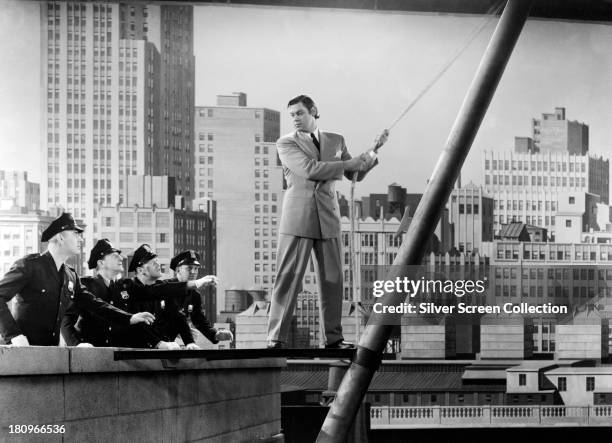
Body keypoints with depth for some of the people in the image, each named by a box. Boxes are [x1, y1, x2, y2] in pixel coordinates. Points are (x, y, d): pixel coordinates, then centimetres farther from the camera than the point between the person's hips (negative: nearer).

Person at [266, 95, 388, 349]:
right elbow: (310, 169, -14)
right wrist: (349, 163, -10)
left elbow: (356, 175, 16)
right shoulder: (286, 144, 1)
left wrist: (374, 150, 2)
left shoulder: (336, 141, 15)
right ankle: (276, 339, -5)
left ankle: (333, 338, 11)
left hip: (328, 217, 4)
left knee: (332, 278, 4)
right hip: (297, 217, -4)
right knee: (288, 278, -6)